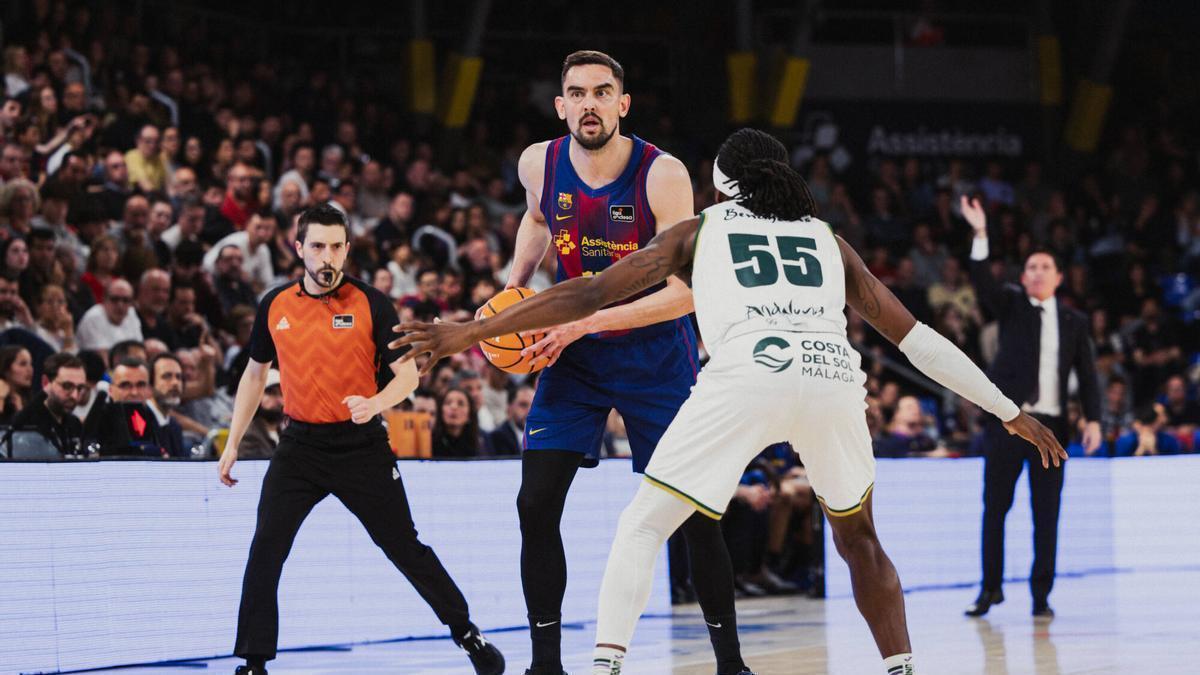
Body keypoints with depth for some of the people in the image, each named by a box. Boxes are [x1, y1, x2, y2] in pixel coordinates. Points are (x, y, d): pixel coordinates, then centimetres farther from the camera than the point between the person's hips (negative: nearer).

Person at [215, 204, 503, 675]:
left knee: (406, 550, 3)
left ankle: (466, 632, 21)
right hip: (300, 446, 2)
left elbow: (408, 374, -7)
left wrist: (375, 404, -28)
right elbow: (255, 374, 15)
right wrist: (233, 445, 14)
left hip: (361, 446, -2)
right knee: (264, 553, -8)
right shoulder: (274, 305, 2)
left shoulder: (371, 305, -8)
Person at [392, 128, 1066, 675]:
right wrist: (1012, 412, 32)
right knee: (858, 536, 26)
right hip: (834, 373, 3)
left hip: (746, 373, -3)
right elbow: (915, 336, 28)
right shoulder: (829, 239, 32)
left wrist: (470, 331, 25)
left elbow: (588, 294, 21)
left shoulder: (699, 230, 27)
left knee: (643, 526, 9)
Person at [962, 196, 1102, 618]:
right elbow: (982, 282, -10)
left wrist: (1093, 419, -4)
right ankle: (991, 587, 12)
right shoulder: (1011, 306, 8)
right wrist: (980, 235, -23)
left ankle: (1041, 595, 7)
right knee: (995, 508, 2)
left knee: (1047, 513, 1)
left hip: (1050, 426, 1)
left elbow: (1088, 376, 9)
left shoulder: (1074, 322, 12)